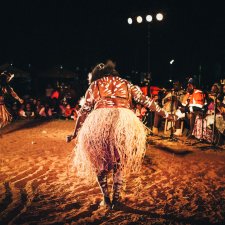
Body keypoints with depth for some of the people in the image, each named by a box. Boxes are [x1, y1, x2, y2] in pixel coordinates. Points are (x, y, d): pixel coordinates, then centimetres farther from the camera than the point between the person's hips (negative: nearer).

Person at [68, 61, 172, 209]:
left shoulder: (95, 85, 22)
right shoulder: (126, 84, 25)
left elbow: (84, 110, 21)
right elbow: (145, 100, 18)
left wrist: (76, 132, 29)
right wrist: (164, 114, 25)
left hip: (99, 122, -1)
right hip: (125, 121, 1)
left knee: (99, 162, 18)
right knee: (120, 162, 20)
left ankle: (106, 199, 18)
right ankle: (116, 199, 21)